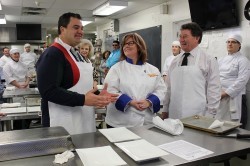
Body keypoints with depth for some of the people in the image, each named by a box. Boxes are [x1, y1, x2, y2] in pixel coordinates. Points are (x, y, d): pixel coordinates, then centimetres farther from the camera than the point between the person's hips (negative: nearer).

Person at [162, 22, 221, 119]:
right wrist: (165, 111, 11)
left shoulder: (209, 61, -3)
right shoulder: (175, 61, 10)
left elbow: (214, 90, -4)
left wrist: (209, 116, -7)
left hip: (197, 116, -3)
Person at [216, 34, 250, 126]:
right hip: (218, 96, 5)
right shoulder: (221, 60, 16)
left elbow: (242, 80, -12)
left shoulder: (243, 60, -2)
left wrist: (225, 93, -16)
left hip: (233, 97, -5)